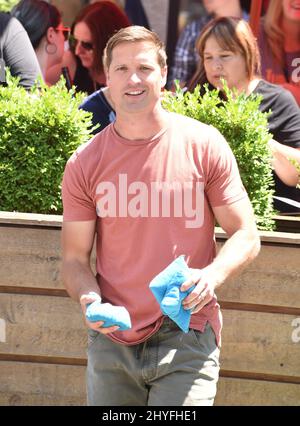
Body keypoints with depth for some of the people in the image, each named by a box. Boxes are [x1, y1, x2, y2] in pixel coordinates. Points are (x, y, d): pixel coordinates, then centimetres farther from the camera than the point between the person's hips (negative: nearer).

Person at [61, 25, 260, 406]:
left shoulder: (205, 146, -2)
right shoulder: (84, 164, 2)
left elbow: (245, 236, 1)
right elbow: (74, 259, 6)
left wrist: (212, 275, -19)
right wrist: (90, 299, -16)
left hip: (187, 339, -2)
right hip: (112, 340, 2)